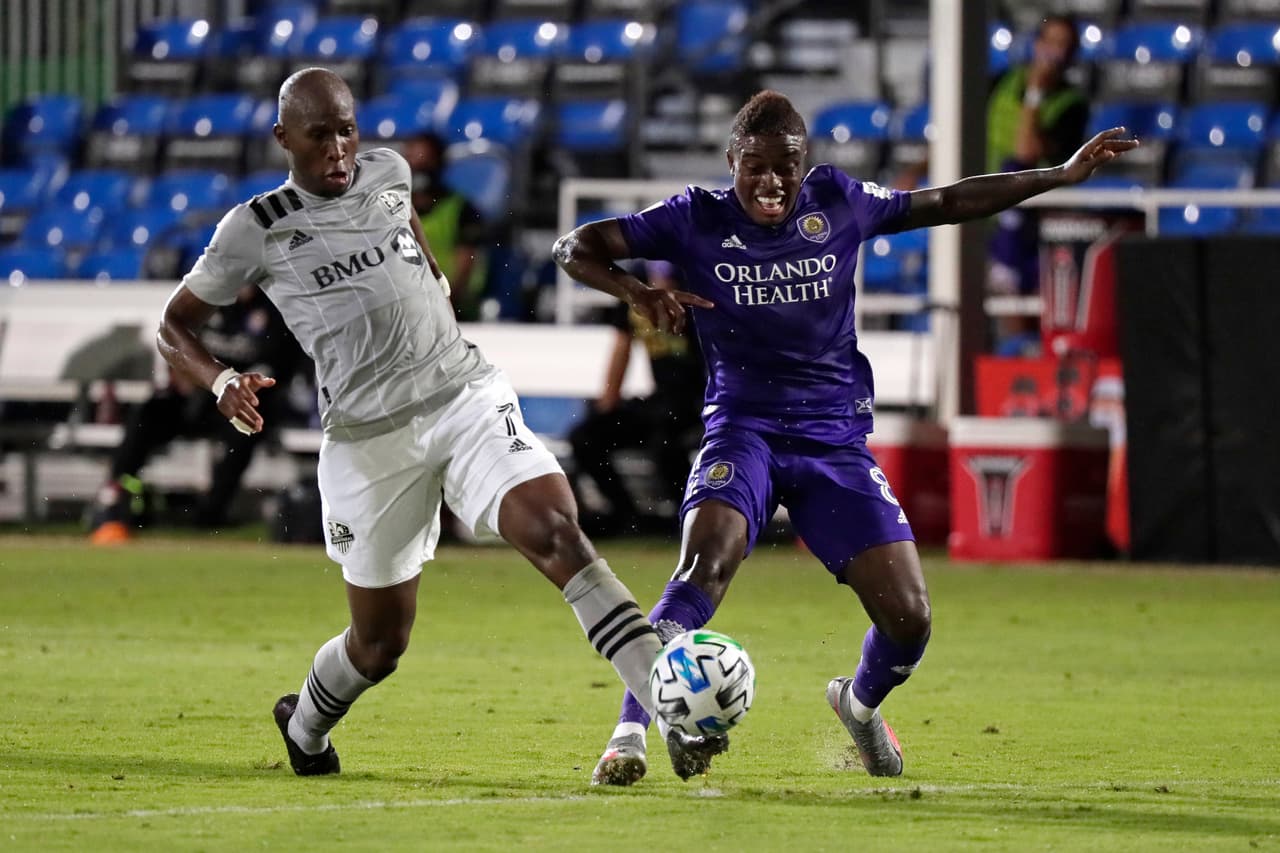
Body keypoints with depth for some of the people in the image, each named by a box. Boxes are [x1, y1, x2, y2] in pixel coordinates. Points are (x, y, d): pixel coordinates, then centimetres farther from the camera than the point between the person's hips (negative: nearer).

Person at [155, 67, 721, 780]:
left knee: (558, 533, -22)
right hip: (368, 436, -2)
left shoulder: (387, 174, 9)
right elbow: (175, 325, 4)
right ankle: (304, 725, 41)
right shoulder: (255, 231, -3)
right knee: (382, 644, 6)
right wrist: (221, 382, -15)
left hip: (468, 395, 2)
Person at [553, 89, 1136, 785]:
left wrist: (1064, 175, 16)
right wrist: (637, 293, -25)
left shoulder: (838, 205, 2)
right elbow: (575, 248, -5)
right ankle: (628, 735, -31)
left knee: (908, 618, -6)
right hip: (743, 431, -2)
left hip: (836, 440, 2)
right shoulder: (697, 219, -4)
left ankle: (860, 702, 29)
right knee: (703, 569, -31)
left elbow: (946, 202, 15)